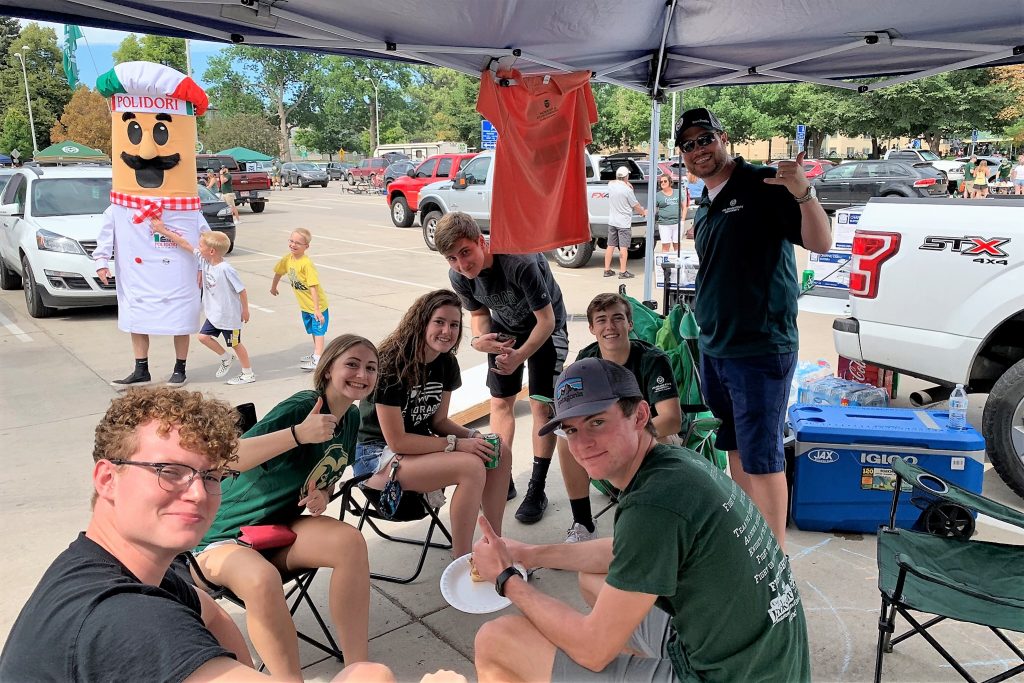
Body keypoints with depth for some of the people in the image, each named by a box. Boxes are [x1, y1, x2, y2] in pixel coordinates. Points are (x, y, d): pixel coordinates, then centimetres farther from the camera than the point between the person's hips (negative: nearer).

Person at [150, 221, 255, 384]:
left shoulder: (226, 269, -25)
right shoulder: (203, 259, -3)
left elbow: (241, 290, -19)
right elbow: (184, 244, 1)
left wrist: (245, 310, -10)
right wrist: (163, 231, 1)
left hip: (229, 316, -8)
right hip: (214, 314, 8)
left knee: (235, 344, 4)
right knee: (203, 336, 10)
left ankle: (248, 374, 19)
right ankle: (226, 357, 31)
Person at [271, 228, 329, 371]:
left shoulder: (306, 264, -28)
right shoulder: (287, 259, -6)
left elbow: (313, 287, -30)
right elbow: (279, 272, 15)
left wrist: (316, 309, -32)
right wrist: (273, 287, 31)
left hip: (317, 305, -8)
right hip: (304, 305, 8)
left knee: (318, 331, -4)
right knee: (313, 331, 21)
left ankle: (317, 361, -5)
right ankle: (316, 354, 35)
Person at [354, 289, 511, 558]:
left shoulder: (446, 363, 0)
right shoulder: (393, 365, -23)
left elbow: (438, 420, 9)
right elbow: (396, 441, -23)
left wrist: (473, 436, -10)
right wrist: (457, 444, -22)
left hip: (417, 444, 8)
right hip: (376, 456, -8)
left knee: (501, 454, -7)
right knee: (472, 467, -28)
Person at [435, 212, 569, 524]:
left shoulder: (520, 262, -38)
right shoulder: (459, 276, -19)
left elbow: (546, 320, -28)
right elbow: (479, 313, -3)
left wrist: (520, 355, -35)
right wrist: (479, 339, -25)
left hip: (545, 328, -5)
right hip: (505, 328, 6)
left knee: (542, 404, -9)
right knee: (500, 401, 8)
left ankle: (537, 490, 4)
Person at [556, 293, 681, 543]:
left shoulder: (653, 360, -26)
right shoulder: (587, 359, -11)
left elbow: (672, 420, -36)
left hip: (652, 431, -4)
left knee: (659, 441, -37)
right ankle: (582, 524, -7)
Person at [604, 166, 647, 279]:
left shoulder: (610, 184, -1)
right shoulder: (627, 189, -17)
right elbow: (635, 206, -7)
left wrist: (626, 184, 10)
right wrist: (643, 212, 11)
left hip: (612, 221, 6)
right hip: (624, 223, -6)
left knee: (610, 245, 11)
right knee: (623, 247, -2)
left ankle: (607, 270, 16)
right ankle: (623, 272, 0)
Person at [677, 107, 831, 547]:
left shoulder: (764, 185, -10)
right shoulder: (704, 208, 14)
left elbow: (821, 243, -18)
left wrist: (804, 194, -35)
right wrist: (706, 329, 16)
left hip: (758, 349, -8)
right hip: (713, 348, 8)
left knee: (761, 457, -4)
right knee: (735, 448, 18)